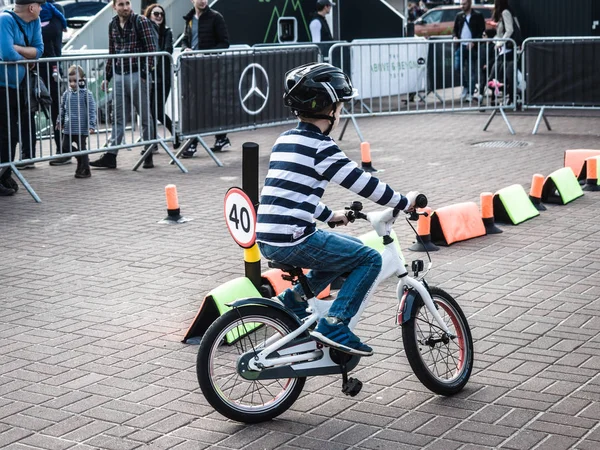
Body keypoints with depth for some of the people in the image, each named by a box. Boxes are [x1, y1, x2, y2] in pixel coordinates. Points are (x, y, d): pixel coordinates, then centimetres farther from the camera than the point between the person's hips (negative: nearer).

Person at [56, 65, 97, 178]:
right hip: (68, 128, 5)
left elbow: (91, 110, -9)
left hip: (81, 129, -5)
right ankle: (81, 159, 27)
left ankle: (85, 170, 13)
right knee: (65, 148, 4)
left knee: (82, 149, 2)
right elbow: (62, 109, 18)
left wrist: (91, 125, -13)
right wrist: (60, 121, 17)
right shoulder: (67, 94, 5)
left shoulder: (86, 94, -9)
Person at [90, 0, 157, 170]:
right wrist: (107, 77, 15)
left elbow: (151, 49, -8)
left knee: (145, 116, 3)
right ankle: (111, 156, 6)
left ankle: (149, 156, 10)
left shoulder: (141, 21, -5)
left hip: (137, 75, -5)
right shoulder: (113, 24, 12)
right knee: (118, 117, 5)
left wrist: (146, 74, -14)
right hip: (119, 75, 5)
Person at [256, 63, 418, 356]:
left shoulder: (284, 141, 16)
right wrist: (404, 202, 3)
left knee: (346, 249, 27)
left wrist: (329, 216, 37)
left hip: (268, 240, 9)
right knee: (370, 259, 0)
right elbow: (362, 183, -9)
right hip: (293, 241, -9)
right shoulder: (321, 147, -11)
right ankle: (333, 324, -7)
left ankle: (293, 300, 24)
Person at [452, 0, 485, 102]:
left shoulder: (478, 16, -1)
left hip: (472, 47, -4)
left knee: (472, 71, 0)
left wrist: (474, 42, -15)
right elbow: (455, 29, 18)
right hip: (461, 46, 4)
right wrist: (455, 37, -4)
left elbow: (482, 31, -4)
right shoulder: (459, 16, 12)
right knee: (457, 67, -6)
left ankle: (470, 93, 6)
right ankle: (465, 86, 16)